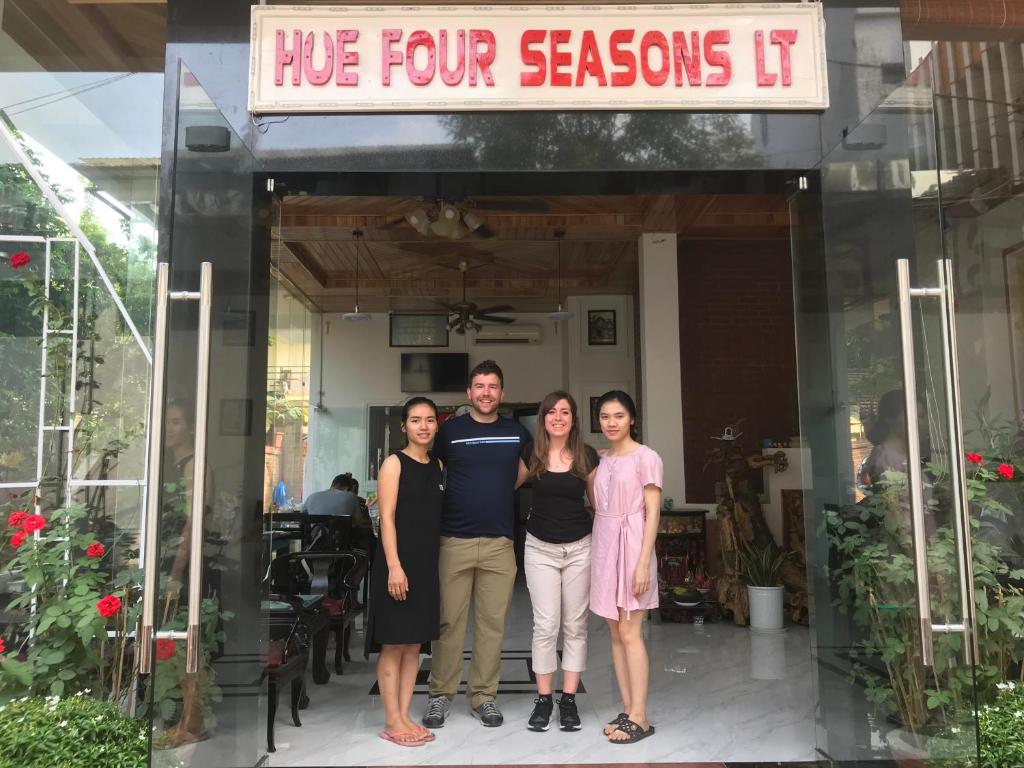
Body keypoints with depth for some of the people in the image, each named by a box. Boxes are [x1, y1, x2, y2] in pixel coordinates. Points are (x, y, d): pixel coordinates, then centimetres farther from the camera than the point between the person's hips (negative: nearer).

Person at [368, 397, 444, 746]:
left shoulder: (438, 466, 11)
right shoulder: (394, 463, -6)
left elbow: (437, 516, 13)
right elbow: (387, 517, -12)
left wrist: (434, 562, 8)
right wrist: (394, 566, -19)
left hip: (427, 563, 6)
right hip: (398, 562, -6)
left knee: (414, 644, 10)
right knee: (393, 644, 1)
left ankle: (404, 716, 19)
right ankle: (392, 721, 9)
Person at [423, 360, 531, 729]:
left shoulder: (517, 432, 7)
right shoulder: (449, 431, 2)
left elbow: (527, 467, 26)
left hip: (499, 542, 2)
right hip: (455, 541, -2)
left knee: (492, 622, 6)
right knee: (449, 621, 2)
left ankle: (483, 695, 19)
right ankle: (441, 694, 16)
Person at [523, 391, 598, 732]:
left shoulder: (587, 456, -1)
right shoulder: (532, 455, -3)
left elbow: (597, 501, 6)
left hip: (579, 548, 1)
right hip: (540, 549, -1)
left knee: (575, 625, 7)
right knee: (545, 625, 1)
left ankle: (569, 699, 17)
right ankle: (543, 699, 13)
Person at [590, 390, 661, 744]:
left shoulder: (645, 458, -7)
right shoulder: (600, 460, 11)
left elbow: (652, 514, -10)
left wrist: (643, 563, -16)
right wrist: (597, 554, 5)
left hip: (631, 545, -6)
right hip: (604, 546, 6)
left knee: (629, 633, -6)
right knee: (615, 632, 8)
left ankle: (639, 718, 2)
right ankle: (628, 711, 15)